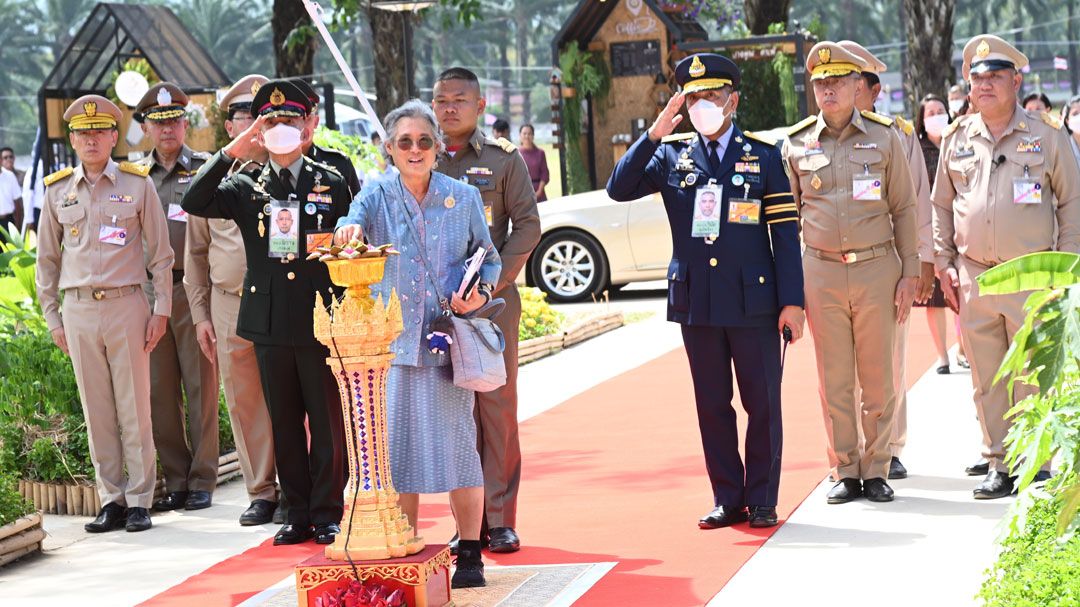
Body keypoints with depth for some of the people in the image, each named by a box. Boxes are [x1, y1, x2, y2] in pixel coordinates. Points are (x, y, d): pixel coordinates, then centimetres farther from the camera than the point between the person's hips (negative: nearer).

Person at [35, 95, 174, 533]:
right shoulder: (57, 191, 8)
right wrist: (53, 319, 9)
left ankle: (140, 501, 7)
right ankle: (111, 500, 12)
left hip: (127, 305, -2)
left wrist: (160, 310, -1)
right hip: (78, 311, 2)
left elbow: (159, 252, 4)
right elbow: (47, 258, 14)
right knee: (96, 411, 5)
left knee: (134, 409, 0)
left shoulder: (138, 184, 2)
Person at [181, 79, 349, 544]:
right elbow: (193, 204, -9)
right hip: (269, 323, 2)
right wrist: (230, 153, -15)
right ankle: (298, 514, 16)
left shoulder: (332, 184, 6)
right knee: (285, 424, 8)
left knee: (327, 422, 0)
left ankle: (328, 514, 10)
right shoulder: (245, 187, 7)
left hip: (321, 322, -1)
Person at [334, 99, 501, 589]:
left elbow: (489, 258, 12)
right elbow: (354, 222, -18)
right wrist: (348, 230, -42)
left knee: (457, 440, -1)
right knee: (398, 442, 2)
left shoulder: (463, 197, 5)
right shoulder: (378, 197, 3)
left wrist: (481, 291, -8)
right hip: (393, 340, 0)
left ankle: (469, 555, 8)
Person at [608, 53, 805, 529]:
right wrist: (654, 134, -13)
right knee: (712, 405, 8)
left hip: (754, 301, -2)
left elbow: (785, 233, 0)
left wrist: (792, 301, -7)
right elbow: (619, 189, -5)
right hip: (696, 302, 2)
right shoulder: (671, 154, 7)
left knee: (763, 403, 2)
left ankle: (761, 501, 12)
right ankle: (727, 499, 17)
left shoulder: (763, 156, 3)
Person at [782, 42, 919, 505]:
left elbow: (904, 210, 6)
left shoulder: (884, 138, 3)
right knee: (834, 380, 4)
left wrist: (909, 275, 0)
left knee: (878, 379, 3)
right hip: (821, 273, 1)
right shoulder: (796, 144, 5)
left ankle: (876, 471, 12)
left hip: (877, 269, -1)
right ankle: (845, 472, 13)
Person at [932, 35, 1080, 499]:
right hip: (974, 278, 3)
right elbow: (941, 206, 16)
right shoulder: (956, 139, 9)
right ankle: (999, 465, 15)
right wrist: (943, 265, 9)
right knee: (987, 382, 6)